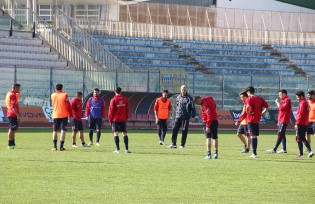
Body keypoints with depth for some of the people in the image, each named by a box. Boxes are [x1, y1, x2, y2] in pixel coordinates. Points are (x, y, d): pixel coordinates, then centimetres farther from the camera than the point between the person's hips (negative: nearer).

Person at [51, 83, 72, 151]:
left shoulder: (53, 95, 3)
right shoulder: (65, 95, -7)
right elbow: (68, 105, -8)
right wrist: (70, 115, 0)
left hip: (55, 115, 3)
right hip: (64, 115, -3)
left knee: (55, 131, 12)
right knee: (63, 130, -2)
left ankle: (55, 146, 8)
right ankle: (61, 146, -9)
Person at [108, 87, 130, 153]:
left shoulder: (113, 100, -5)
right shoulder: (125, 99, 6)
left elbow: (111, 110, -5)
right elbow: (127, 110, 9)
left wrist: (110, 119, 3)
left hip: (115, 120, -3)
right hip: (123, 119, 3)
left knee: (116, 134, -2)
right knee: (125, 134, 8)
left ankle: (117, 149, -9)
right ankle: (127, 149, 4)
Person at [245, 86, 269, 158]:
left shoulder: (249, 99, -9)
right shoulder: (260, 99, 12)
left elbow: (248, 106, -30)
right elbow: (267, 107, 12)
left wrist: (247, 112, -13)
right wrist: (261, 113, 11)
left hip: (251, 120, -7)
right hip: (257, 120, 7)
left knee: (253, 136, -6)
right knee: (255, 136, 13)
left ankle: (254, 153, -9)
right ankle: (254, 153, 18)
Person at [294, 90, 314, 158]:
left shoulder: (302, 103, -14)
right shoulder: (306, 103, 15)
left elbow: (300, 114, -19)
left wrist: (297, 123, -17)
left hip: (301, 124, -9)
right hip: (305, 124, 9)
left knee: (299, 139, -2)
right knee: (303, 139, 14)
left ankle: (301, 154, 0)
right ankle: (310, 151, 5)